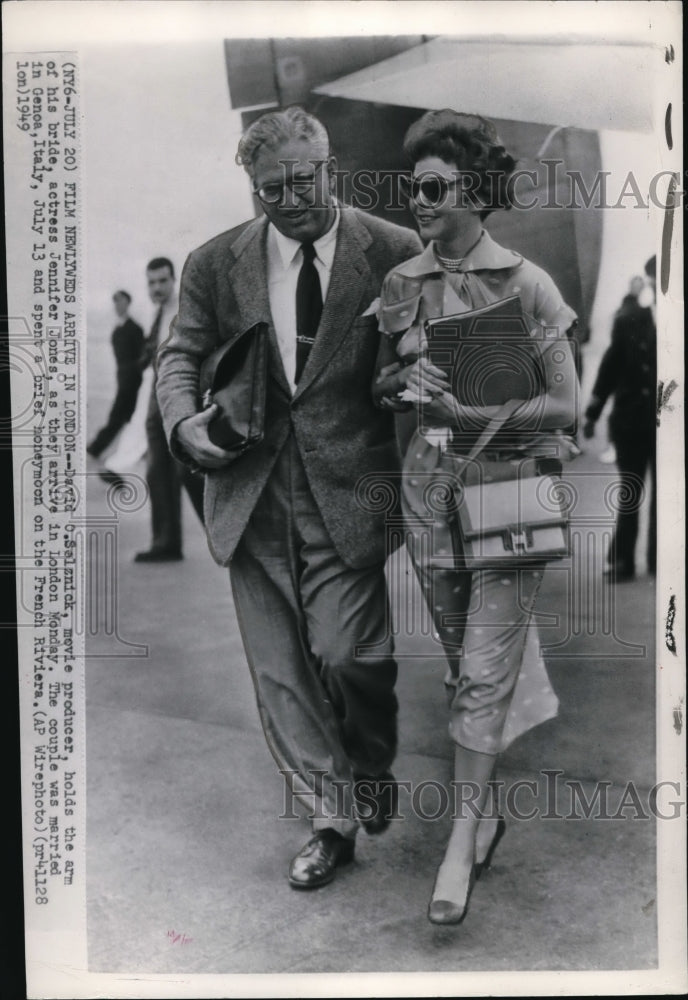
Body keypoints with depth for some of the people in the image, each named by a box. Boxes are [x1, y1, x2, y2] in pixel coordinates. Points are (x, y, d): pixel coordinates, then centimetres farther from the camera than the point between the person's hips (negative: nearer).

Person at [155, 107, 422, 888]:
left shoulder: (393, 253, -3)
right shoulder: (215, 264, 4)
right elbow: (181, 353, 11)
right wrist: (183, 419, -10)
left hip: (346, 492, -3)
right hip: (251, 495, 3)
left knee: (344, 654, -8)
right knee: (278, 670, 8)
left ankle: (372, 765, 28)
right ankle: (333, 818, 28)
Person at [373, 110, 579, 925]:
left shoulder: (526, 283, -7)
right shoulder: (401, 284, 5)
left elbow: (565, 407, -8)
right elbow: (378, 389, 14)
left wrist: (466, 414, -19)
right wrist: (404, 382, -9)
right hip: (429, 482, 4)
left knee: (484, 667, -2)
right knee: (464, 658, 13)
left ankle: (467, 832, 13)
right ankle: (487, 807, 31)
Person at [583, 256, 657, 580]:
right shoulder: (631, 320, 0)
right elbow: (610, 366, 2)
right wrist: (592, 413, 1)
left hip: (660, 425, -1)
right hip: (630, 420, 1)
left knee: (659, 493, 9)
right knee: (629, 493, 10)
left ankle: (656, 560, 20)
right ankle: (622, 560, 17)